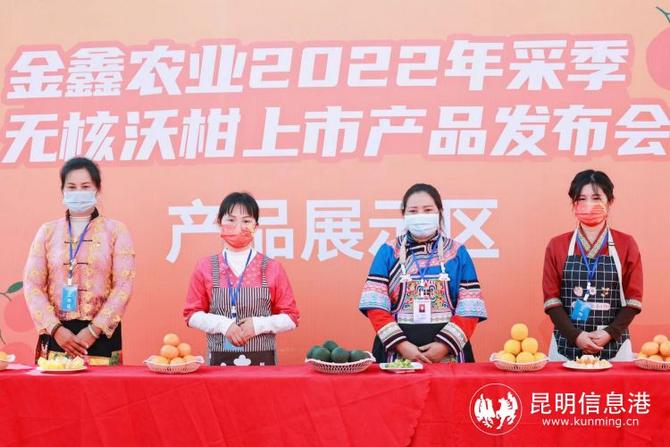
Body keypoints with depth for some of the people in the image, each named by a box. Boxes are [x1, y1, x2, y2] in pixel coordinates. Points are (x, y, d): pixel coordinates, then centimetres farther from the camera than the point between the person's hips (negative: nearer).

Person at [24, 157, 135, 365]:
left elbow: (124, 285, -4)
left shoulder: (116, 231, 4)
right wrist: (56, 329, -9)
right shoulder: (47, 232, 9)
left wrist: (94, 330, -11)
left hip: (101, 335, -1)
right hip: (57, 335, 2)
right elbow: (32, 285, 3)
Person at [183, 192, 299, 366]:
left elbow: (291, 317, 4)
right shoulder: (205, 267, 4)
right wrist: (223, 325, -10)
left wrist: (259, 325, -12)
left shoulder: (271, 268, 2)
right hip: (219, 360, 0)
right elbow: (192, 314, 7)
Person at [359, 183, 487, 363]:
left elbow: (469, 308, 0)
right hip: (397, 352, 0)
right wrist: (402, 345, -12)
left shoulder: (457, 253, 4)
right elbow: (376, 305, -3)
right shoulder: (388, 252, 3)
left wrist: (445, 345, -11)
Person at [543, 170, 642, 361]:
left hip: (614, 345, 0)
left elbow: (634, 299, 2)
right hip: (567, 345, 0)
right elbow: (551, 299, 1)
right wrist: (576, 336, -10)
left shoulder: (626, 245, 4)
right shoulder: (557, 246, 4)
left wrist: (609, 333, -10)